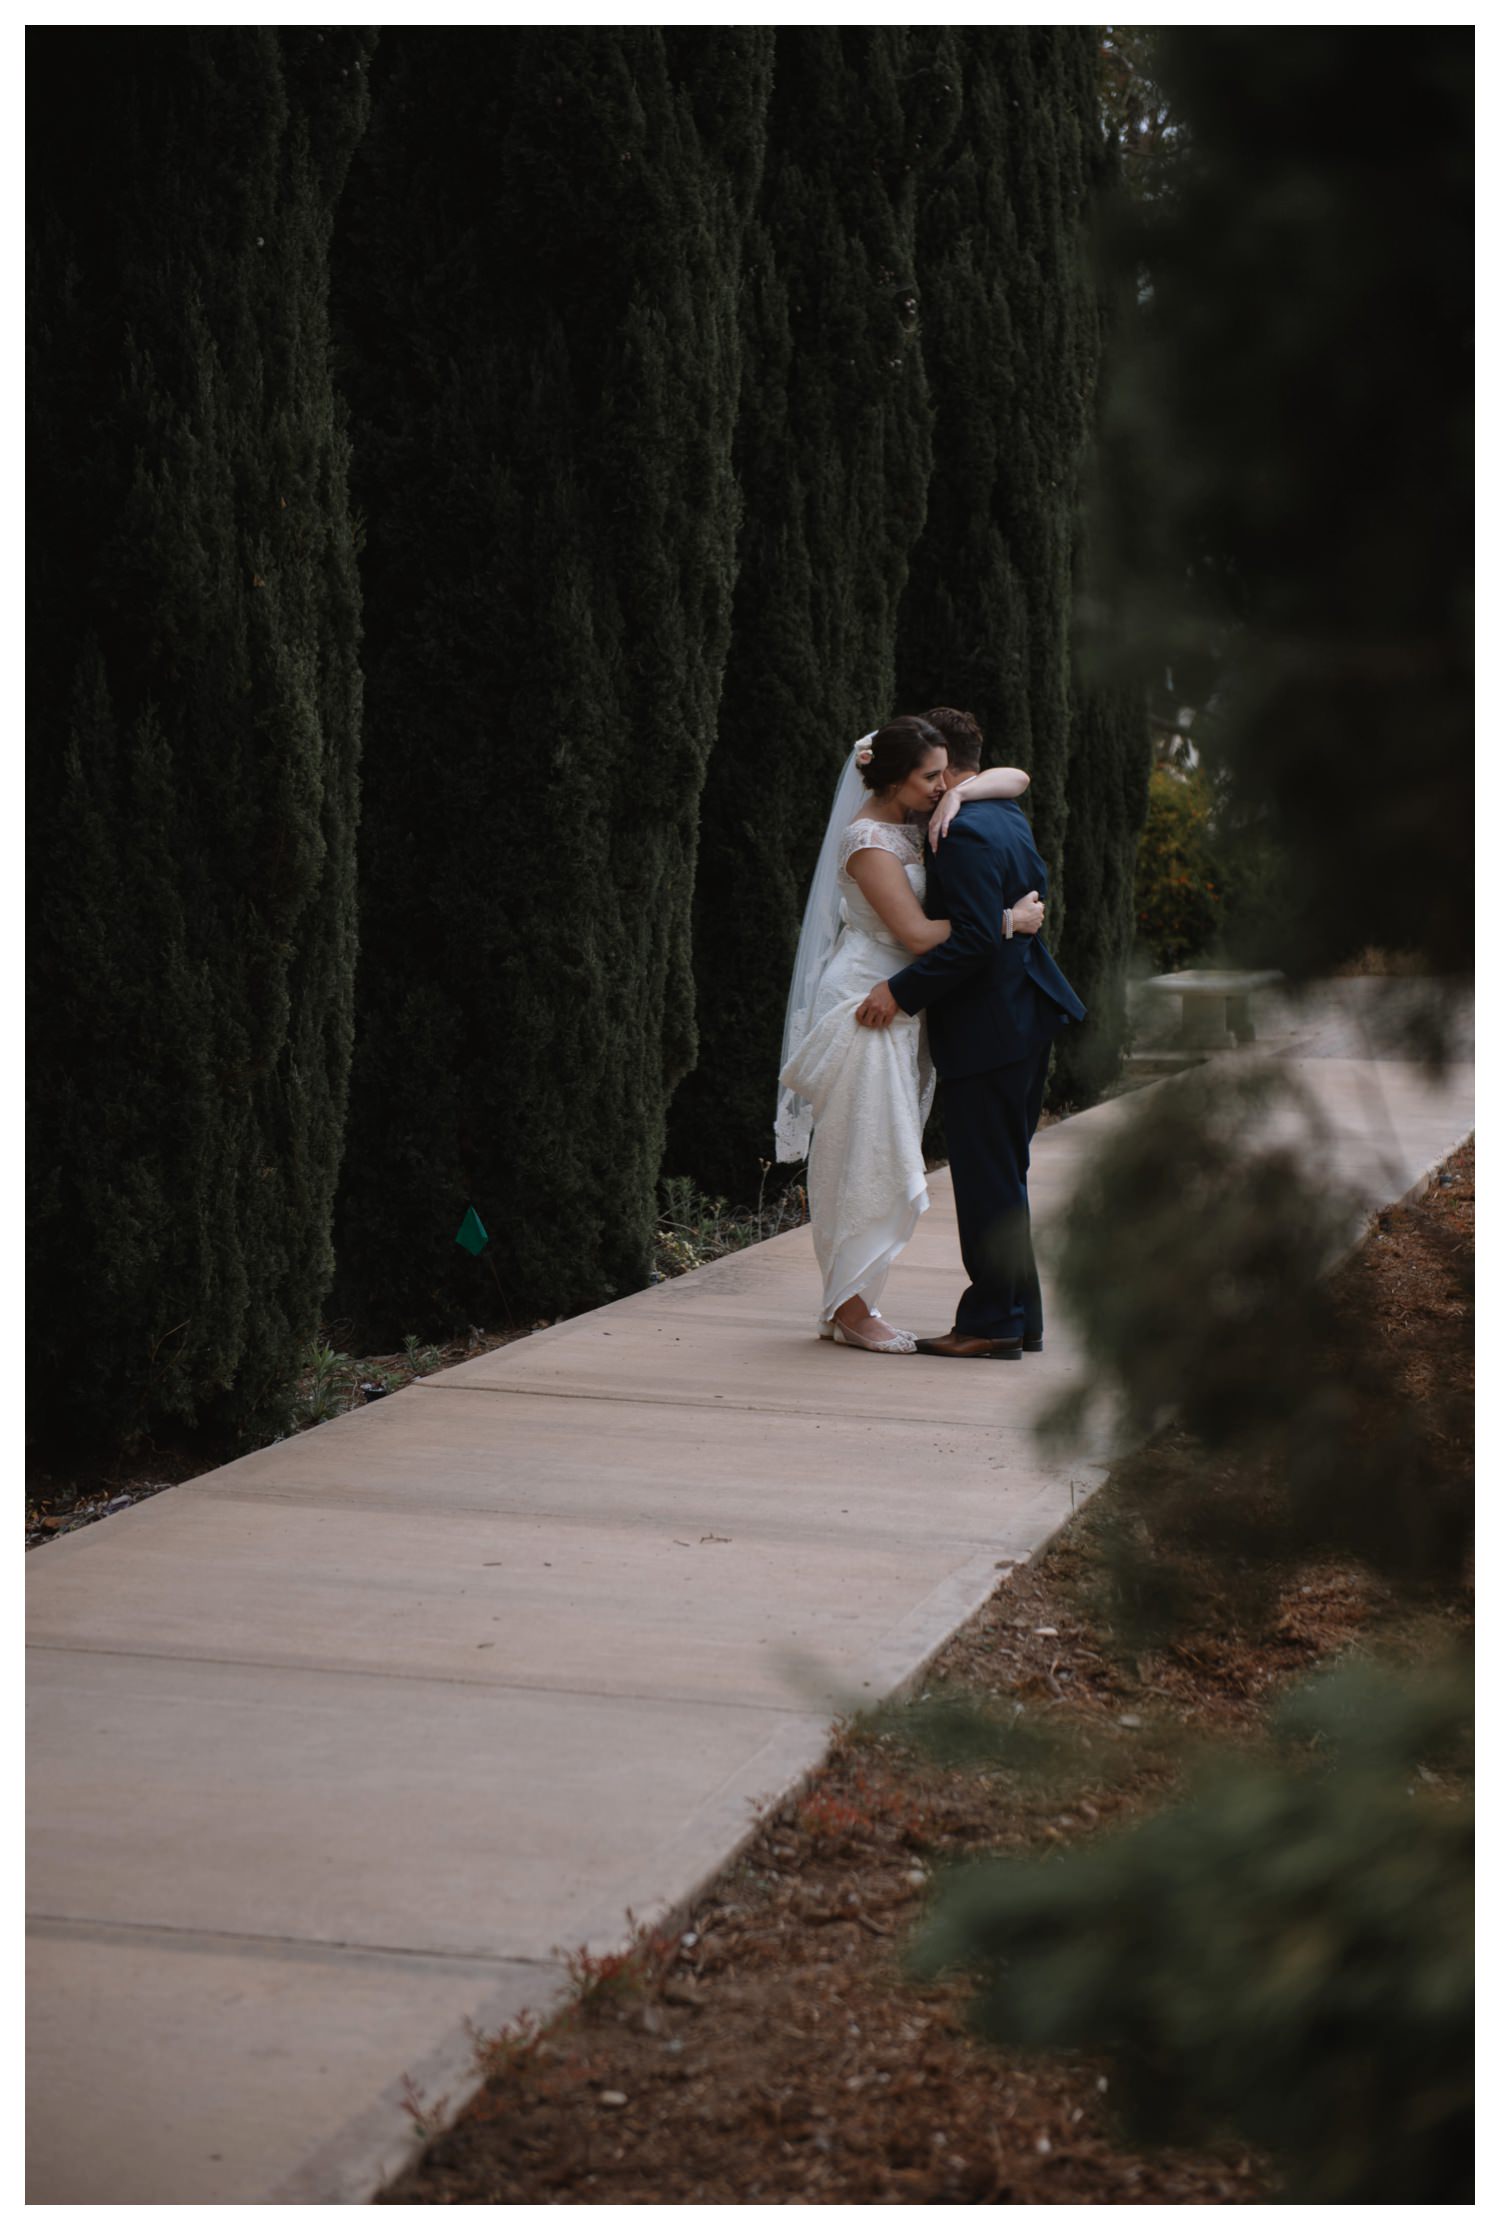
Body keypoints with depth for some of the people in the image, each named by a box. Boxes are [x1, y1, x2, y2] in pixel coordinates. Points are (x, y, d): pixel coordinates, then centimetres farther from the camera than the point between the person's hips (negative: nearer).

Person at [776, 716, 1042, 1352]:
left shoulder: (917, 818, 9)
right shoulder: (869, 839, -16)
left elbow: (1014, 779, 11)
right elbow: (917, 933, -22)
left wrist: (959, 793, -9)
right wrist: (1007, 920, -17)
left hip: (898, 1009, 9)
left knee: (880, 1159, 10)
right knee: (870, 1156, -8)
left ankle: (847, 1303, 14)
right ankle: (849, 1309, -3)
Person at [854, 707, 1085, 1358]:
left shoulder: (962, 834, -19)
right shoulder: (1007, 816, 11)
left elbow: (974, 938, -24)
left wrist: (902, 991, -21)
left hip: (987, 1029, -10)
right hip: (1026, 1016, 10)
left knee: (985, 1177, -4)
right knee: (1004, 1172, 15)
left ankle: (991, 1323, -1)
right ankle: (1020, 1315, 21)